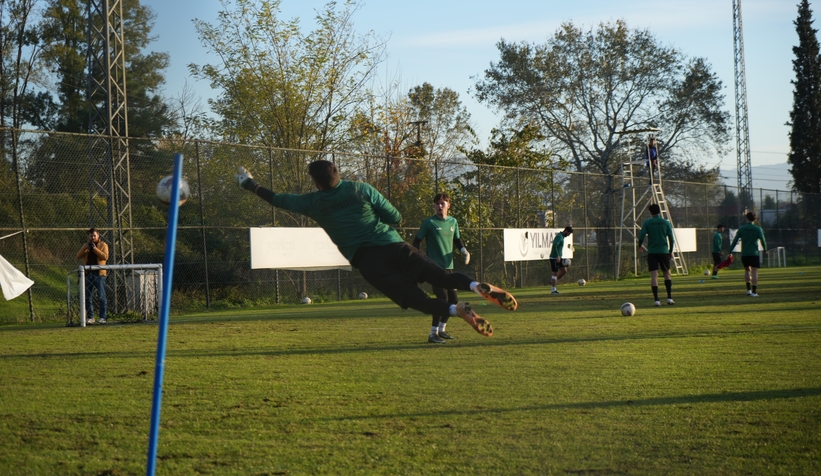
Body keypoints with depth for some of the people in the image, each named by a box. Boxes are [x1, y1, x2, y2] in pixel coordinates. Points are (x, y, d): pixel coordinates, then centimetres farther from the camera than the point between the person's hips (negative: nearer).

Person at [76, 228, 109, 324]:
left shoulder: (103, 245, 5)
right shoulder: (85, 245, 15)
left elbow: (105, 257, -11)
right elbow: (78, 256, 2)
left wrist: (95, 248, -16)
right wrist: (86, 247, -11)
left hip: (99, 274, -4)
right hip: (88, 274, 4)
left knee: (102, 296, -6)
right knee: (88, 297, 6)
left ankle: (102, 317, -4)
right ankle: (90, 317, 13)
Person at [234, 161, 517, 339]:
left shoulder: (314, 203, 11)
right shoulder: (362, 189, 13)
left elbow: (278, 199, 26)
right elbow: (395, 218, 12)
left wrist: (251, 186, 41)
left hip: (366, 260, -2)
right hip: (394, 246, 2)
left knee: (412, 297, -13)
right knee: (440, 276, -8)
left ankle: (458, 310, -38)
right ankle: (478, 286, -37)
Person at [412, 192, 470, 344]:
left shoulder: (453, 222, 10)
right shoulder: (429, 222, -5)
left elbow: (457, 239, 23)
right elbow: (417, 241, -3)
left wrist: (464, 251, 4)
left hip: (449, 266, 7)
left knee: (453, 299, 10)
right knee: (443, 298, -16)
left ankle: (441, 329, 27)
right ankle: (433, 334, -10)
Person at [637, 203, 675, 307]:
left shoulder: (647, 222, 0)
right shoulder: (666, 223, 4)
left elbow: (641, 236, -8)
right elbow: (671, 238, 2)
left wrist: (640, 246, 11)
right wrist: (671, 251, 14)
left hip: (651, 252, -1)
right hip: (664, 251, 1)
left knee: (654, 275, -4)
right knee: (667, 273, 14)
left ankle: (656, 300, -12)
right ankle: (669, 297, 8)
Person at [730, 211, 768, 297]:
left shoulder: (741, 229, 5)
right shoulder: (758, 229, 0)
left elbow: (735, 241, 1)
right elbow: (763, 240, -5)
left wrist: (730, 251, 5)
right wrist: (765, 250, 11)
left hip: (744, 254, 2)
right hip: (754, 253, -2)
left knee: (747, 270, 19)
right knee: (754, 272, -3)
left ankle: (748, 289, 11)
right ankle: (754, 292, -9)